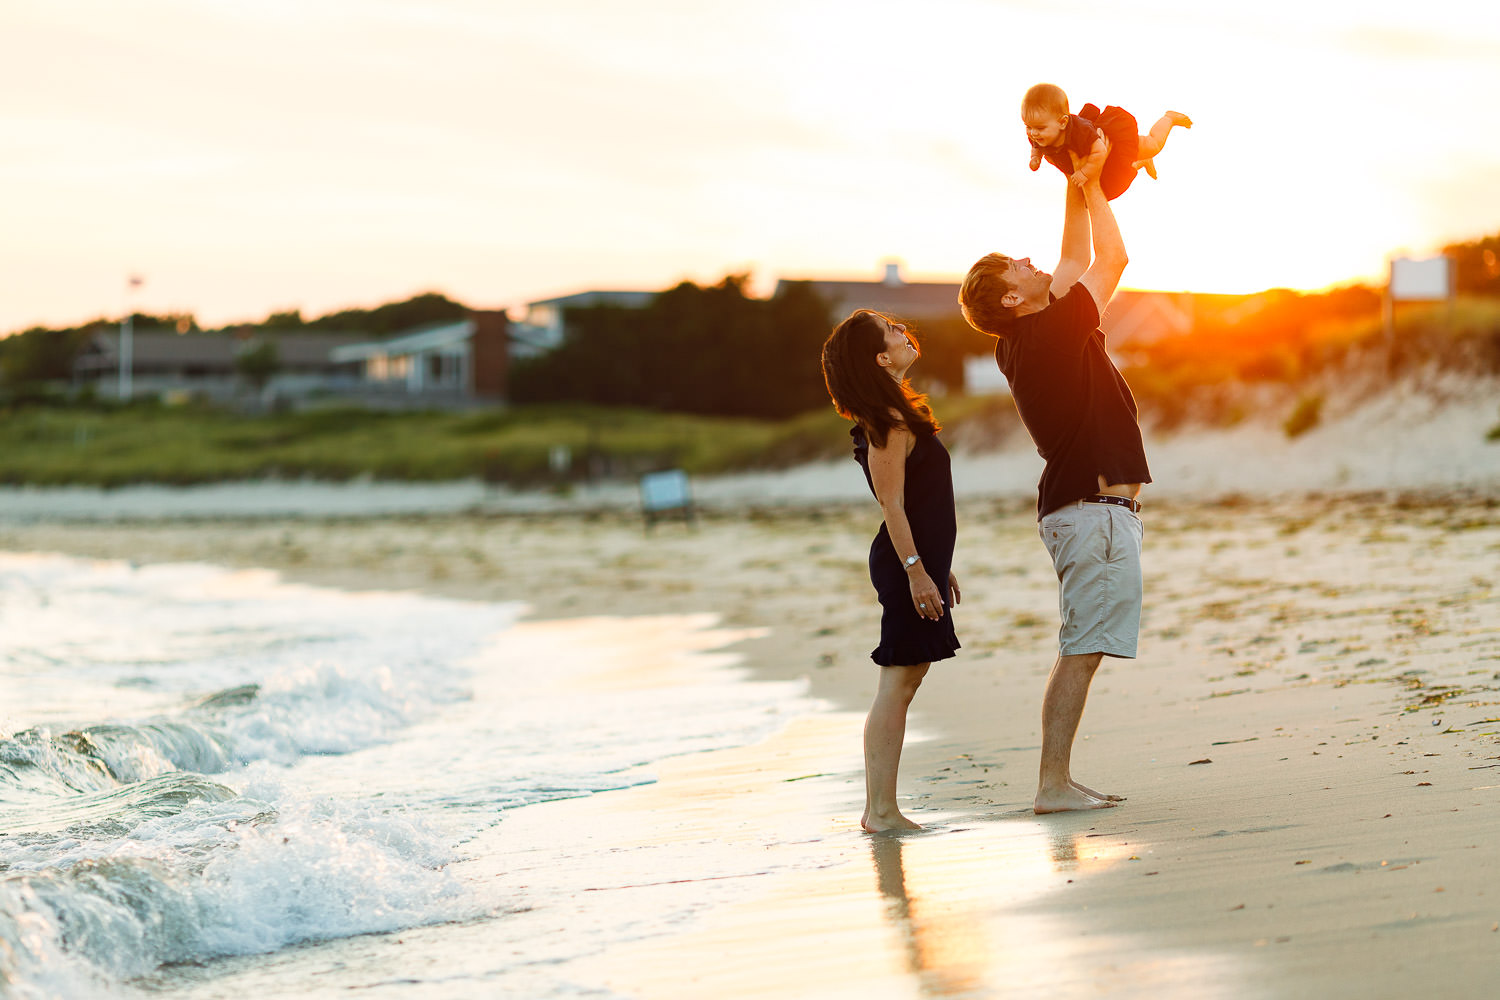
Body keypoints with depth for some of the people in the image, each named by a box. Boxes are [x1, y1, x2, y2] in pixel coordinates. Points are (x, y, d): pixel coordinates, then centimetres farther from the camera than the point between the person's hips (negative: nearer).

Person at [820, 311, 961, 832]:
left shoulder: (893, 417, 16)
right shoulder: (888, 423, -14)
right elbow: (892, 506, -19)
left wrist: (938, 565, 25)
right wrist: (916, 570, -22)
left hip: (918, 560, 10)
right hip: (907, 564, -10)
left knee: (903, 681, 9)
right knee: (897, 682, -9)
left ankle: (879, 807, 11)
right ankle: (880, 808, -8)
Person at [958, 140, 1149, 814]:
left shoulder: (1024, 344, 12)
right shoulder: (1050, 332, -12)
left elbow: (1076, 263, 24)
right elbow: (1111, 259, -4)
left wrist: (1078, 188, 21)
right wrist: (1091, 186, 8)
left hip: (1081, 508, 10)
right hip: (1095, 508, -10)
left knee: (1082, 649, 10)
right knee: (1081, 649, -11)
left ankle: (1059, 780, 10)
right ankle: (1053, 783, -12)